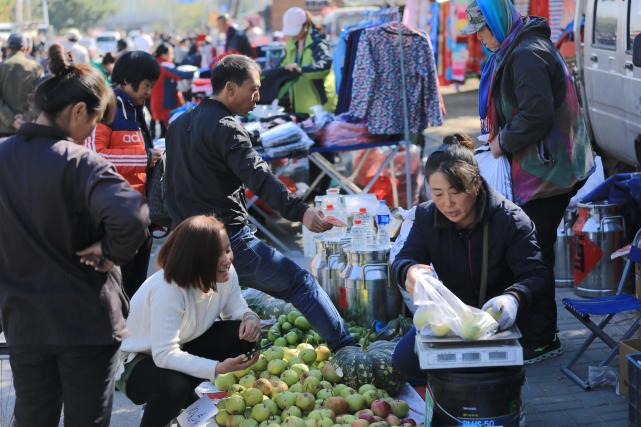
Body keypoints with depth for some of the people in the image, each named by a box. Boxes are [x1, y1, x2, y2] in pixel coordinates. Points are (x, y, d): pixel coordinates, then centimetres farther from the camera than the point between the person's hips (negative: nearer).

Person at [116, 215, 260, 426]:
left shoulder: (225, 273, -15)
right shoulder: (167, 290, -36)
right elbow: (164, 355, -38)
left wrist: (250, 317, -27)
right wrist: (218, 368, -46)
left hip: (183, 347, 7)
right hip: (136, 361, -7)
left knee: (245, 335, -17)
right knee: (175, 387, -39)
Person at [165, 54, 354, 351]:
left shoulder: (179, 124, 17)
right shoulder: (225, 128, -12)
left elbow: (174, 183, 25)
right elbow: (258, 176, -26)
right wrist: (300, 212, -34)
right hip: (229, 240, -9)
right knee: (300, 282, -2)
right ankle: (345, 347, -2)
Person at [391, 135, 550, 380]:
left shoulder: (510, 219, -19)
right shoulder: (426, 216, -5)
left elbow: (536, 274, -24)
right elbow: (401, 260, -9)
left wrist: (514, 298, -49)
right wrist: (410, 271, -37)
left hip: (502, 318, -4)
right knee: (404, 359, -13)